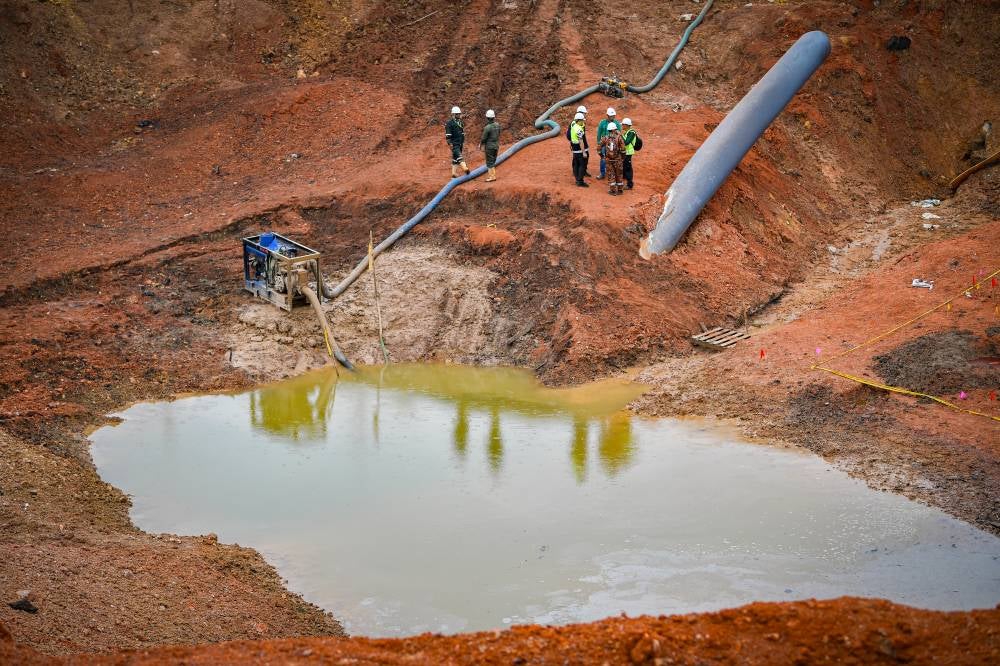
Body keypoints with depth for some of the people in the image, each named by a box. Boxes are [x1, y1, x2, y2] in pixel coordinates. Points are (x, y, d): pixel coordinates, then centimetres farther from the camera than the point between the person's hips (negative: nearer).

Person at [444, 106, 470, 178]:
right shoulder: (449, 123, -11)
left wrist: (463, 142, 19)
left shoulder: (460, 122, 14)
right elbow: (448, 134, -15)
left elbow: (462, 132, 22)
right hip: (454, 144, -8)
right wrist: (450, 143, -20)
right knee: (458, 155, -20)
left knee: (455, 158, 10)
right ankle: (464, 168, -35)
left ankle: (454, 173, 15)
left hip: (460, 143, 8)